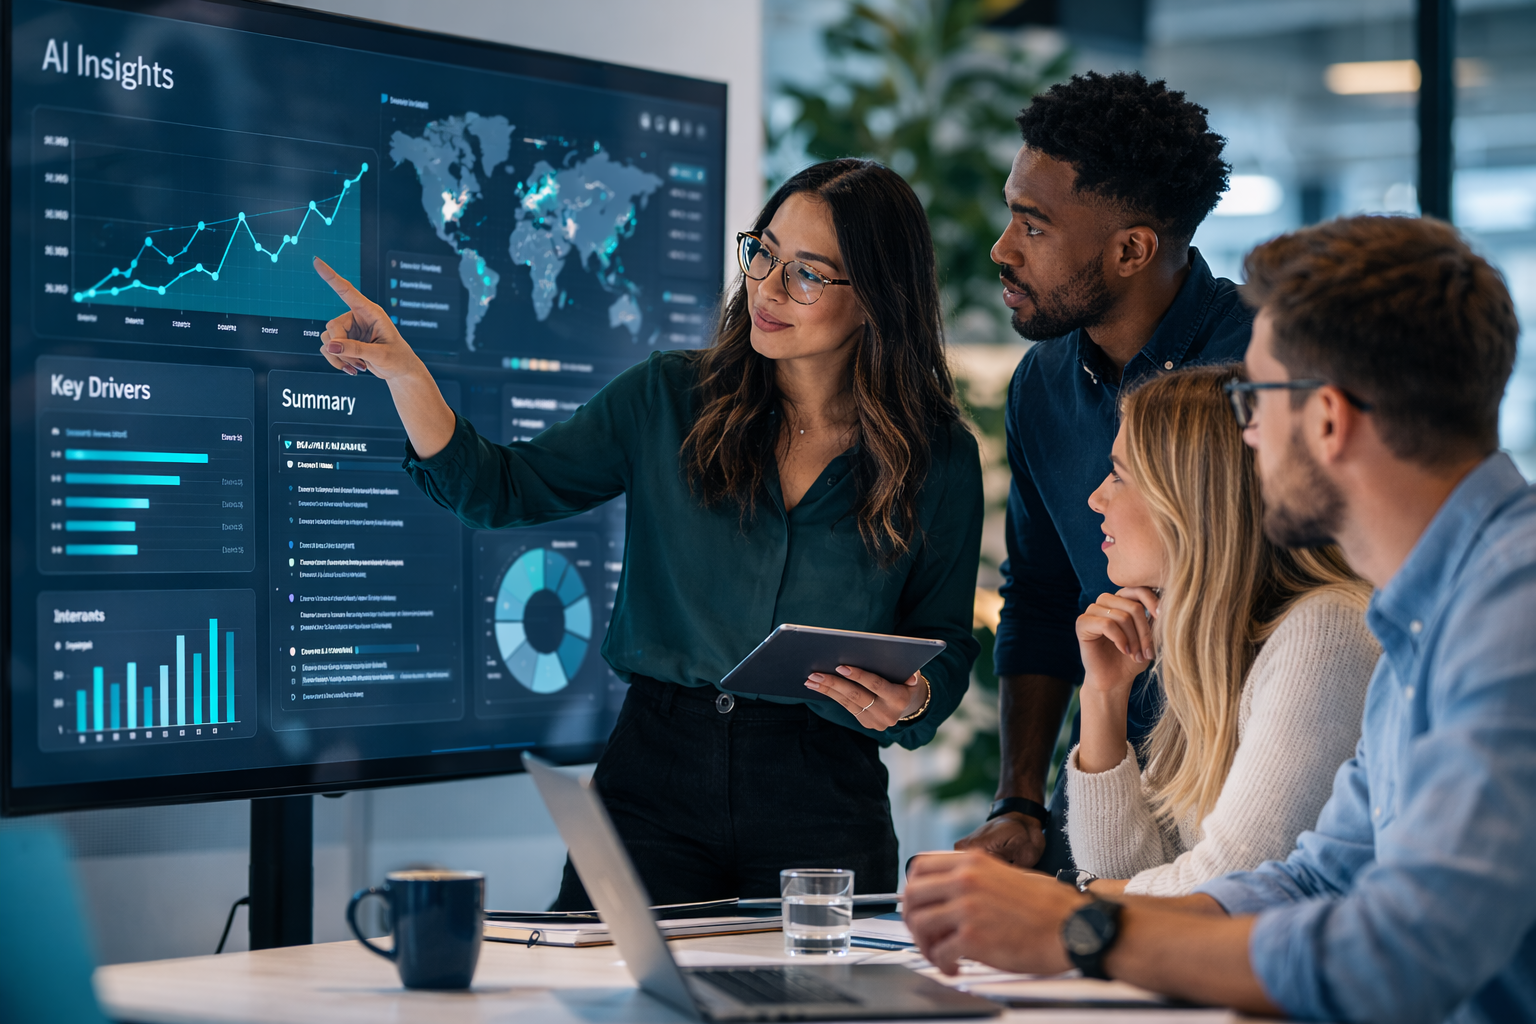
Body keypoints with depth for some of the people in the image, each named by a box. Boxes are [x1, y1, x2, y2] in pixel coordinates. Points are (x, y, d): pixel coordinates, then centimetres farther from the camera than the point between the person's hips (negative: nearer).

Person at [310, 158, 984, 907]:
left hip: (819, 807, -1)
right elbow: (501, 490, 5)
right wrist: (404, 373, -9)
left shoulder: (939, 458, 1)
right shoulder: (669, 399, 4)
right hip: (653, 778, 1)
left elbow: (947, 649, 7)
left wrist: (909, 703, -16)